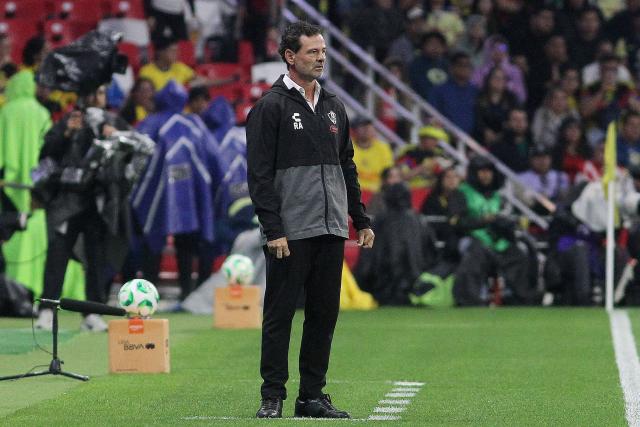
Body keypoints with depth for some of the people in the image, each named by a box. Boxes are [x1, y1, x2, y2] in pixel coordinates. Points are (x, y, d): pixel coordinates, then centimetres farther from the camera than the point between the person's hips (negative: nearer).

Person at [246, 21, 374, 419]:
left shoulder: (334, 105, 15)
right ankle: (273, 397, 3)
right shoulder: (272, 106, -6)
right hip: (290, 233, -6)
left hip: (332, 230, 6)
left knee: (324, 314, 7)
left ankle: (313, 395, 14)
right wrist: (273, 230, -16)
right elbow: (260, 173, -10)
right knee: (280, 313, -2)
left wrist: (361, 219, 15)